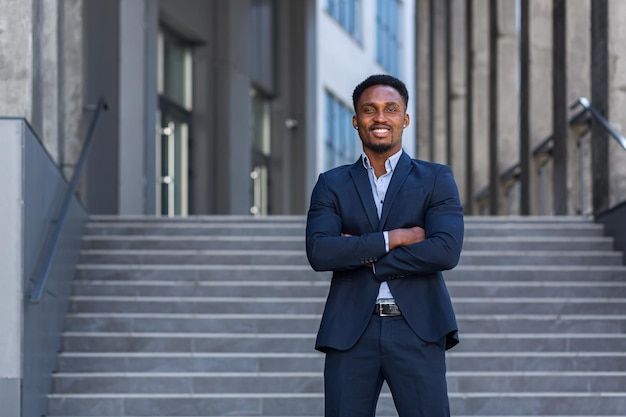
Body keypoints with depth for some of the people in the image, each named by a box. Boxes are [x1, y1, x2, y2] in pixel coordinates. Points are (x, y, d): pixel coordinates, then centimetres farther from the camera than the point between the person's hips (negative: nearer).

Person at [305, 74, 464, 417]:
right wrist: (392, 238, -10)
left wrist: (363, 255, -6)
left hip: (417, 331, -1)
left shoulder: (436, 179, 8)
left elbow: (447, 250, -7)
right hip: (351, 334, 1)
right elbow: (318, 253, -4)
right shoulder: (332, 185, 12)